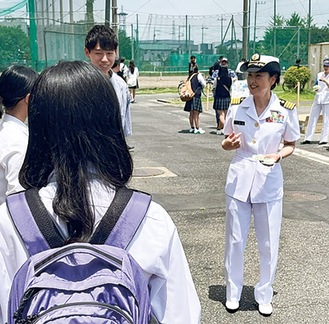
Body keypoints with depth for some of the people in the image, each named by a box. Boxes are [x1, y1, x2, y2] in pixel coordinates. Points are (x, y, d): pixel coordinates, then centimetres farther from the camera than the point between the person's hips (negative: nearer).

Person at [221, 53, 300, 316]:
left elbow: (290, 145, 5)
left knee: (269, 244, 8)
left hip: (269, 183, -1)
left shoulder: (285, 110, -7)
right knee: (235, 241, 10)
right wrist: (229, 144, -15)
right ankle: (233, 292, 29)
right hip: (239, 180, 1)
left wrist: (279, 155, -16)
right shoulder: (237, 107, -3)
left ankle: (264, 296, 30)